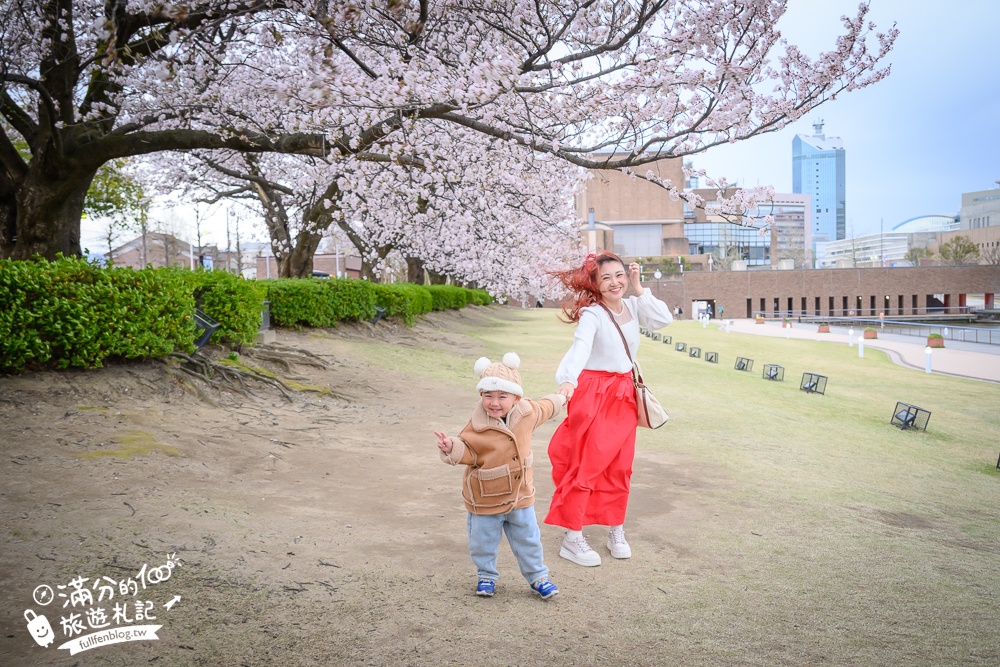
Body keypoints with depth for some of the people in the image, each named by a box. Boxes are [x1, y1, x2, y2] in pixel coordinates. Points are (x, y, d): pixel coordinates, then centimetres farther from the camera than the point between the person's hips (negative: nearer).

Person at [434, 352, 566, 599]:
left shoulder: (527, 413, -10)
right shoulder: (478, 426, -22)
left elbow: (542, 409, 11)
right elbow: (469, 453, -14)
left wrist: (559, 399, 27)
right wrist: (452, 447, -34)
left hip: (521, 495, 3)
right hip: (485, 499, -3)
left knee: (528, 539, 15)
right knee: (483, 542, 13)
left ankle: (537, 576, 35)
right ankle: (487, 576, 37)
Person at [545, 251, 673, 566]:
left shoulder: (633, 307, 6)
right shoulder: (592, 314, -16)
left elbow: (664, 319, -8)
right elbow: (580, 347, -33)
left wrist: (639, 289, -7)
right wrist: (568, 380, -51)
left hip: (624, 395, 7)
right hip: (593, 393, -6)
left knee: (620, 467, 12)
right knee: (586, 465, -3)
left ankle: (616, 531, 26)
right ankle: (572, 538, 6)